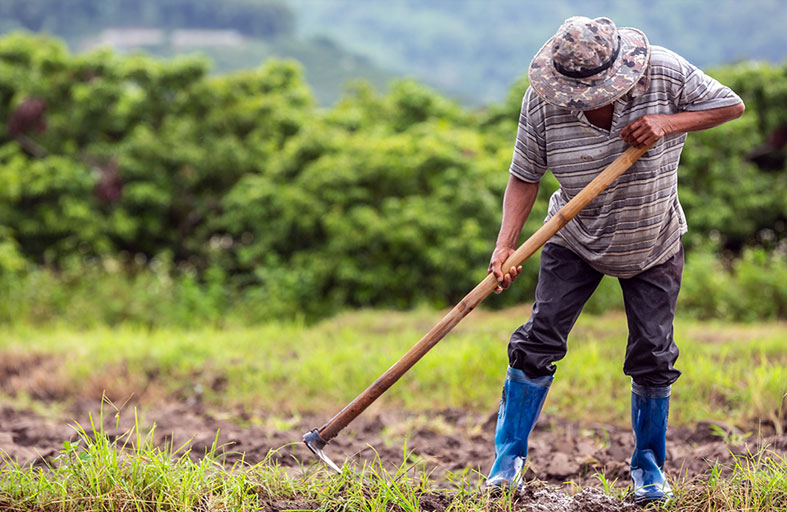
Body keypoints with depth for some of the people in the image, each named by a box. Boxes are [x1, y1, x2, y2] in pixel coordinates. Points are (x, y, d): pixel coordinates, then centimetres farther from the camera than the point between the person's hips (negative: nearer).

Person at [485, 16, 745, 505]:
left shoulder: (664, 72, -22)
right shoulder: (542, 102, -21)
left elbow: (731, 104, -12)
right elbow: (525, 177, -13)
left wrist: (668, 123, -28)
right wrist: (505, 246, -25)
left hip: (654, 246, 0)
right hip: (576, 240, 0)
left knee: (652, 355, 1)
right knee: (540, 338, -8)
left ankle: (649, 464, 21)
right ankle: (509, 456, 6)